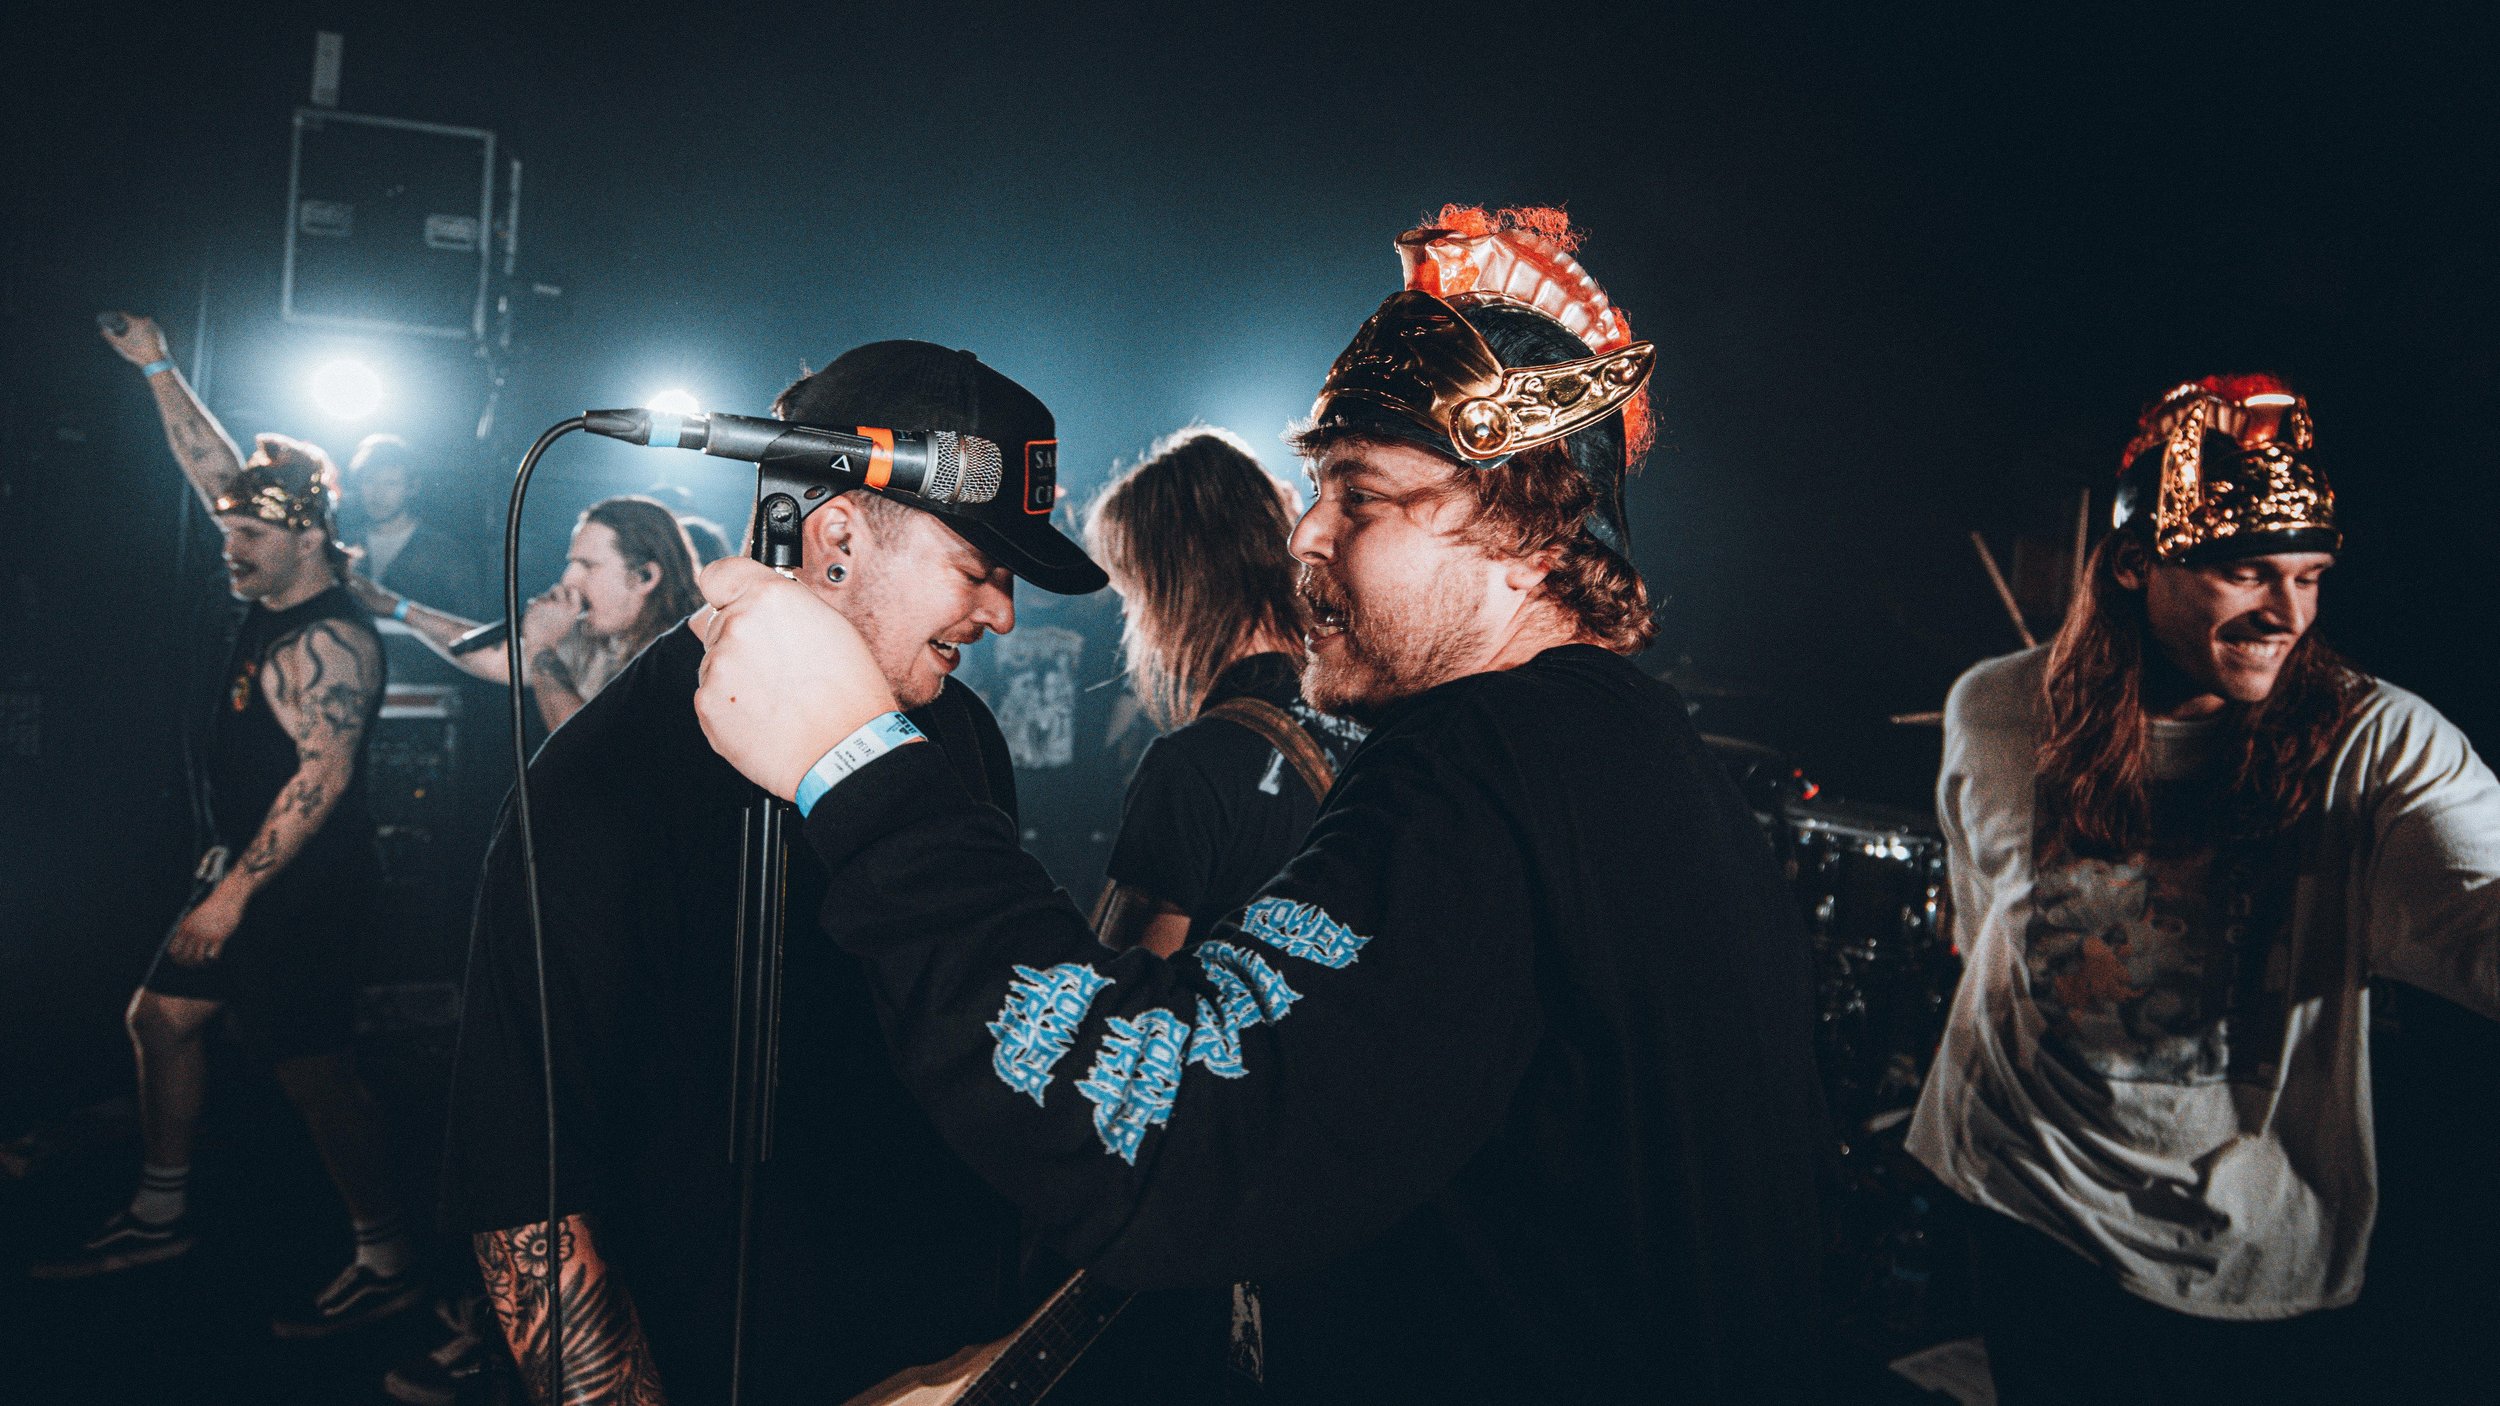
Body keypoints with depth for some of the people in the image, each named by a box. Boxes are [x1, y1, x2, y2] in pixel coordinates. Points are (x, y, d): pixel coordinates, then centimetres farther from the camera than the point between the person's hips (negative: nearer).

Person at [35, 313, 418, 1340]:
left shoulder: (328, 640, -20)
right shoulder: (276, 594, 7)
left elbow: (323, 773, -26)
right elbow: (214, 470, 18)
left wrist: (234, 892, -23)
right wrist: (158, 369, 21)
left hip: (303, 885, -10)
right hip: (250, 868, 10)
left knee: (310, 1069, -7)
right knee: (163, 1016, 16)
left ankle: (386, 1264, 2)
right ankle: (160, 1217, 31)